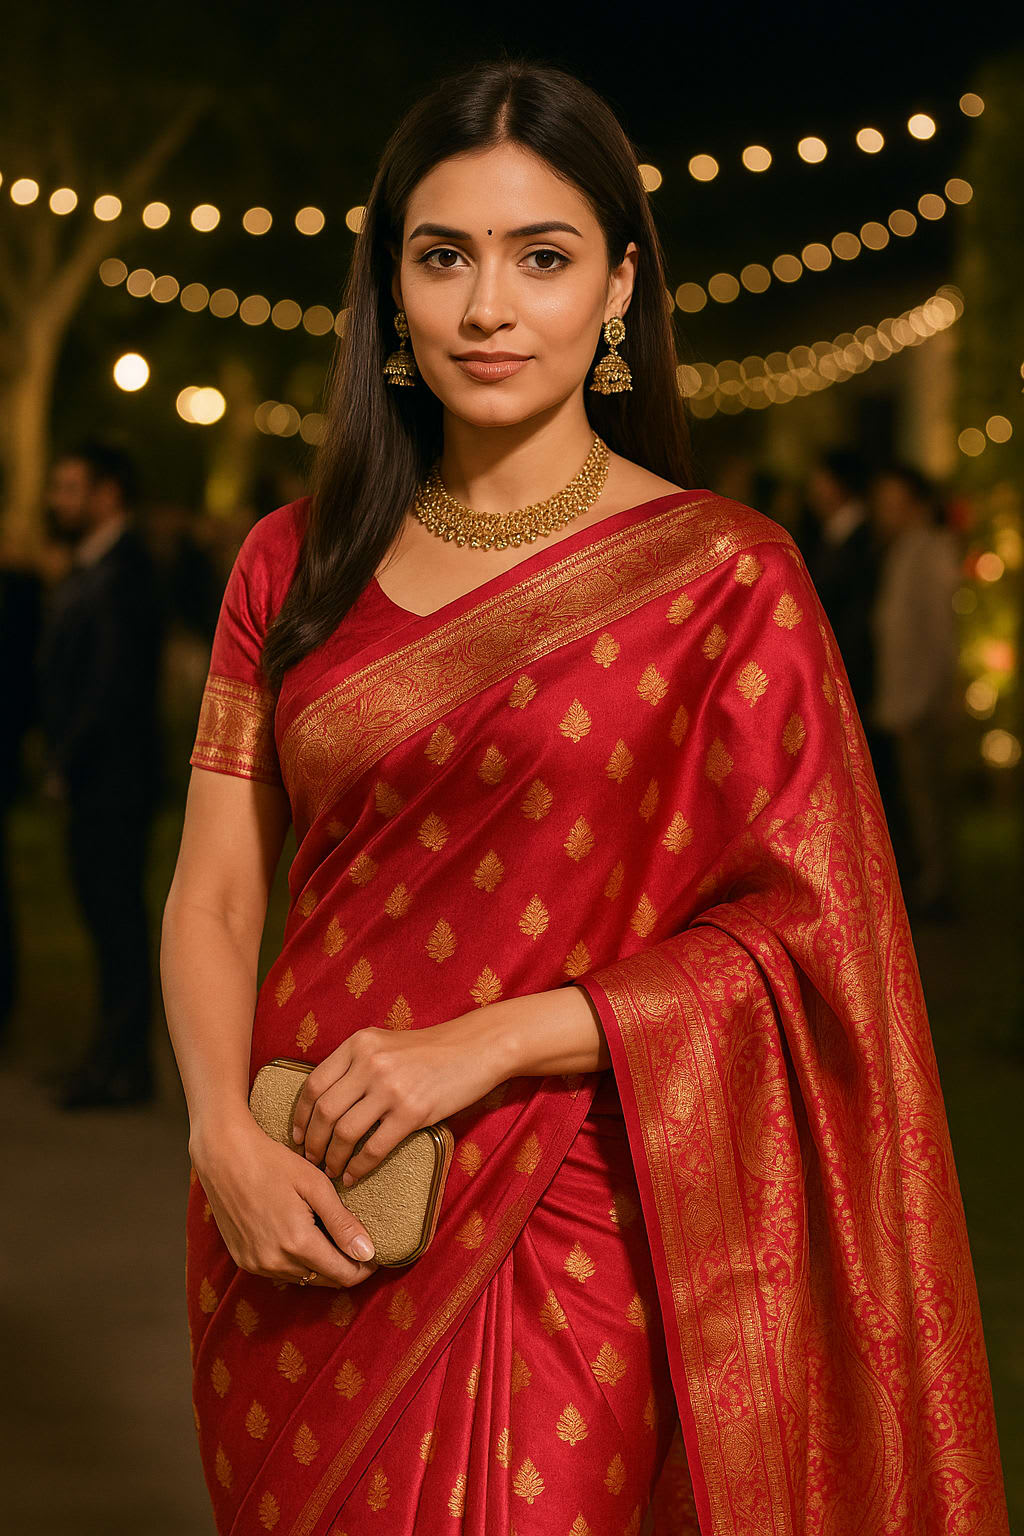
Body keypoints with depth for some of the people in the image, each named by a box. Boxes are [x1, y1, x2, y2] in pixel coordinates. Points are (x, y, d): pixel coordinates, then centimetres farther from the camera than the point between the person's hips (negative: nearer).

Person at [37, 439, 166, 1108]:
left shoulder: (122, 574, -15)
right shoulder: (87, 571, 16)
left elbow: (113, 687, -21)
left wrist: (67, 763, -15)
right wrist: (61, 760, 9)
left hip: (112, 778, -9)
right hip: (94, 782, 9)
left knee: (118, 917, -3)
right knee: (108, 916, 14)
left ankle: (122, 1067, 3)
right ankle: (114, 1053, 23)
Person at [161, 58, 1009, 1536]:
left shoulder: (724, 573, -5)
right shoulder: (296, 565, 5)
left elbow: (810, 931, -9)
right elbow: (215, 894, 4)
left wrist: (488, 1041, -16)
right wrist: (227, 1140, -13)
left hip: (570, 1246, -3)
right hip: (305, 1251, 4)